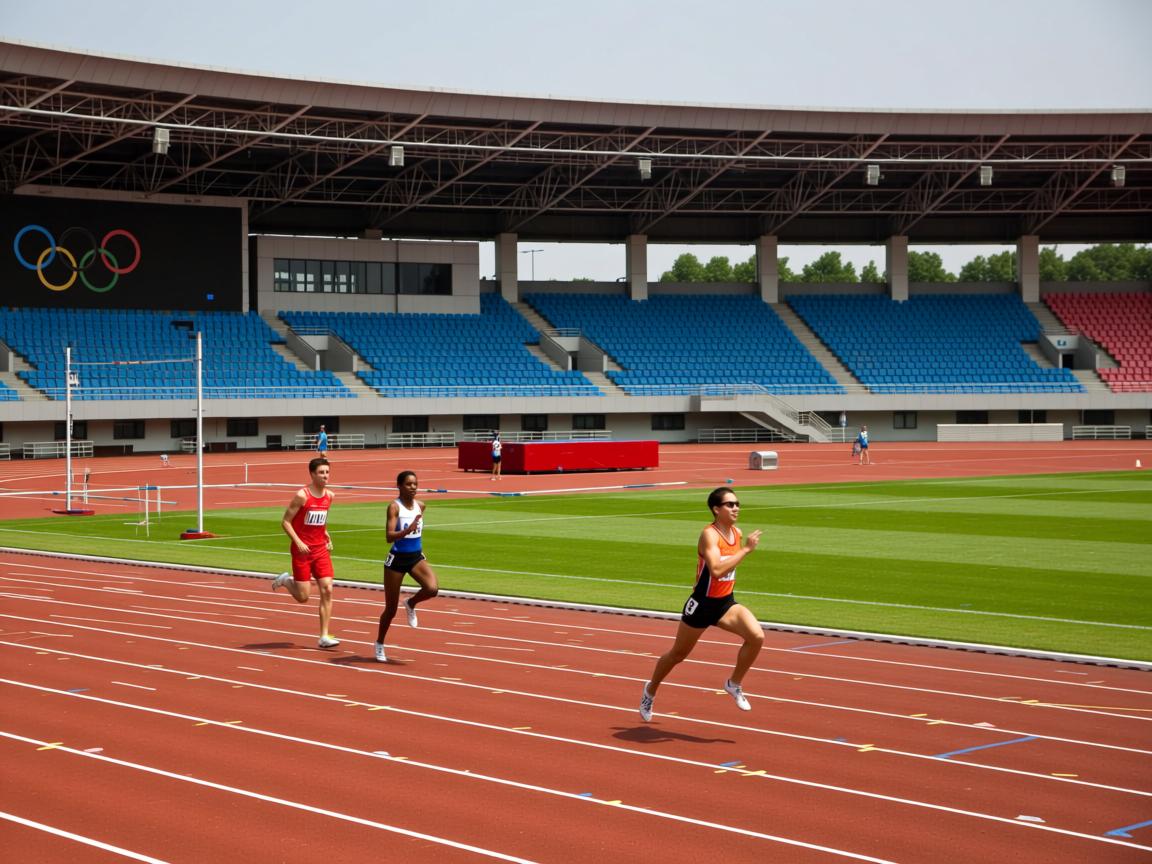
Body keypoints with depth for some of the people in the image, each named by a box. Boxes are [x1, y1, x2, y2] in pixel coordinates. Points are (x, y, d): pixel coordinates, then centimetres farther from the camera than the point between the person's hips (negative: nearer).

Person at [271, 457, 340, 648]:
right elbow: (285, 521, -11)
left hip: (321, 549, 5)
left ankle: (324, 637, -3)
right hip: (303, 550, -5)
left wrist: (327, 538, 8)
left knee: (327, 590, -6)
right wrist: (298, 542, -21)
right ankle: (286, 580, 29)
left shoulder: (329, 496, 6)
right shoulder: (302, 496, -14)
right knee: (303, 596, -4)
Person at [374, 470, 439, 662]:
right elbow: (389, 536, -25)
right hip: (397, 559, -4)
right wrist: (407, 531, -40)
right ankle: (379, 644, 28)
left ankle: (411, 604, 9)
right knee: (391, 609, 5)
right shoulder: (394, 507, -14)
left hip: (416, 557, 4)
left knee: (432, 588, -25)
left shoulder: (420, 506, 4)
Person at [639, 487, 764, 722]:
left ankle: (734, 684, 1)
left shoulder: (737, 533, 1)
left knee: (757, 636, -19)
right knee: (678, 654, 13)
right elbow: (716, 570, -38)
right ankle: (651, 690, 39)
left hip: (726, 603, 6)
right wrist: (746, 549, -34)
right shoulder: (709, 535, -22)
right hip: (702, 605, -6)